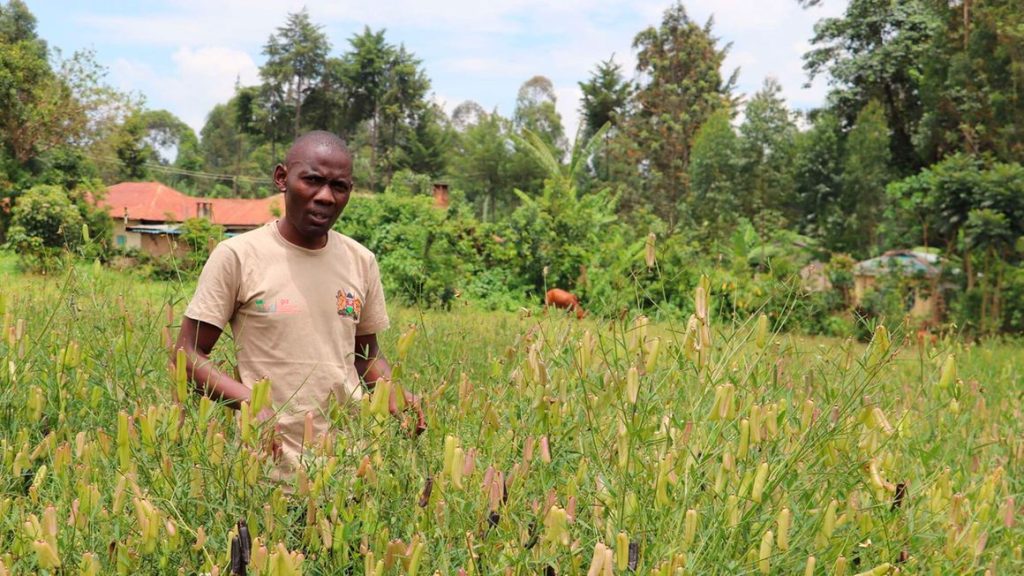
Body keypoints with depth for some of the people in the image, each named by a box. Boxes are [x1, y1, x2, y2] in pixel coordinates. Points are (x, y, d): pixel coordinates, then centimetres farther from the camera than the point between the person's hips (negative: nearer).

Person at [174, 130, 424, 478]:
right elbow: (188, 354, -4)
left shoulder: (362, 262, 7)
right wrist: (248, 402, -21)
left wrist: (392, 391, -4)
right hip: (274, 462, -4)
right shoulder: (237, 256, -6)